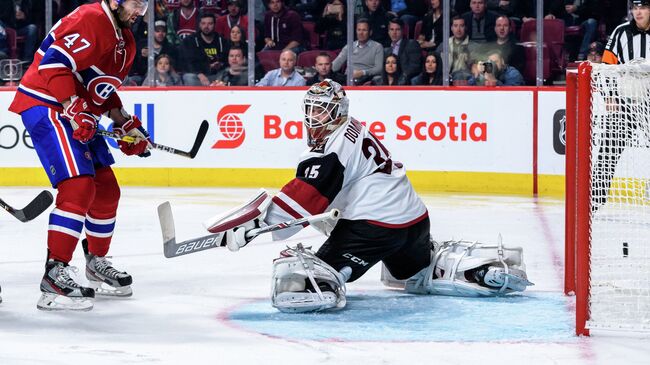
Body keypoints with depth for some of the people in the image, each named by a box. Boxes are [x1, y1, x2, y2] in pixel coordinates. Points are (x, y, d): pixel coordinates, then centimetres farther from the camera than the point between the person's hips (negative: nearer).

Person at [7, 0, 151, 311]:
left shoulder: (125, 41, 16)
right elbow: (54, 63, -25)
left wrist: (125, 125, 15)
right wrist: (74, 110, -29)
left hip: (78, 113, 11)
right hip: (46, 105, -11)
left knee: (106, 190, 14)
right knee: (78, 187, -21)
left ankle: (97, 263, 32)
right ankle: (55, 274, -22)